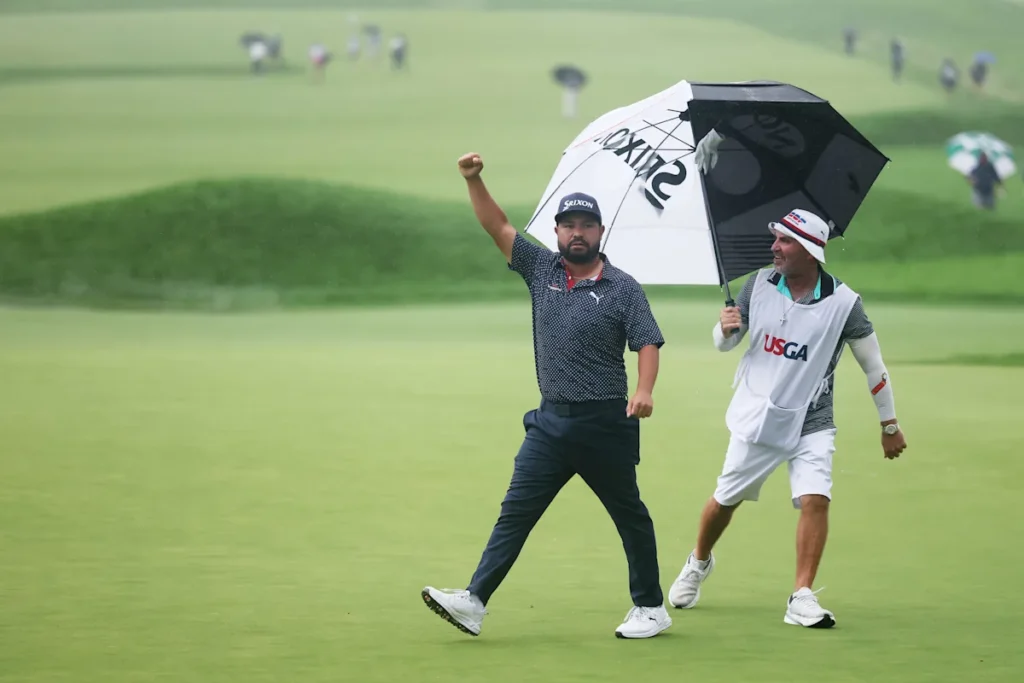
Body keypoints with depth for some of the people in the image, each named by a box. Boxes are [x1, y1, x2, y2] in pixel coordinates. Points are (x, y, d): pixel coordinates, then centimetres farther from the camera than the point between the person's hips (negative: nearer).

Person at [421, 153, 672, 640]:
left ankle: (650, 608, 18)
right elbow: (498, 228, 8)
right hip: (551, 422, 4)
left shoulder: (622, 288, -2)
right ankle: (474, 601, -9)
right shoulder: (542, 270, 10)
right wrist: (473, 181, -4)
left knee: (630, 515, 7)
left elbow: (648, 343, -9)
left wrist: (644, 390, -26)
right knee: (515, 512, -3)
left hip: (605, 424, -4)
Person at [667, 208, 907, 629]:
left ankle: (802, 598, -15)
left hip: (812, 424, -2)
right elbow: (724, 343, 7)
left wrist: (889, 425, 2)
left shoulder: (843, 302, -12)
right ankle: (698, 563, 38)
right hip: (757, 417, 2)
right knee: (725, 499, 11)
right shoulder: (759, 284, -4)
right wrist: (725, 329, -18)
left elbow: (873, 365, -3)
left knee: (815, 499, -20)